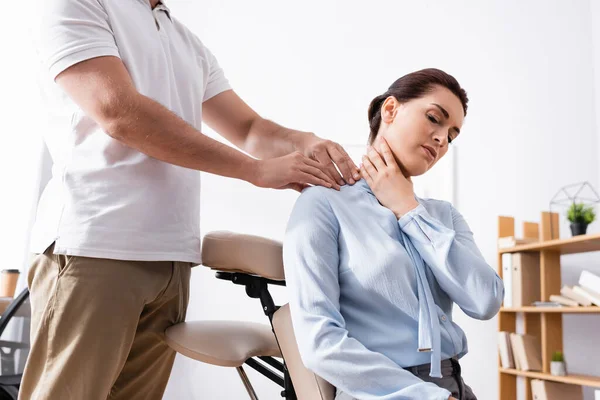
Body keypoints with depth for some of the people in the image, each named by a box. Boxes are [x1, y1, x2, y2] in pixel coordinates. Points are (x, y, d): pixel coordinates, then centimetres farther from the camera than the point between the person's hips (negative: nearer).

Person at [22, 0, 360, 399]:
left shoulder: (192, 48, 21)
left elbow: (250, 129, 18)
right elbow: (118, 110, -14)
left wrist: (304, 142, -6)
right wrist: (258, 170, -14)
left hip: (172, 256, 6)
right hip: (94, 246, -5)